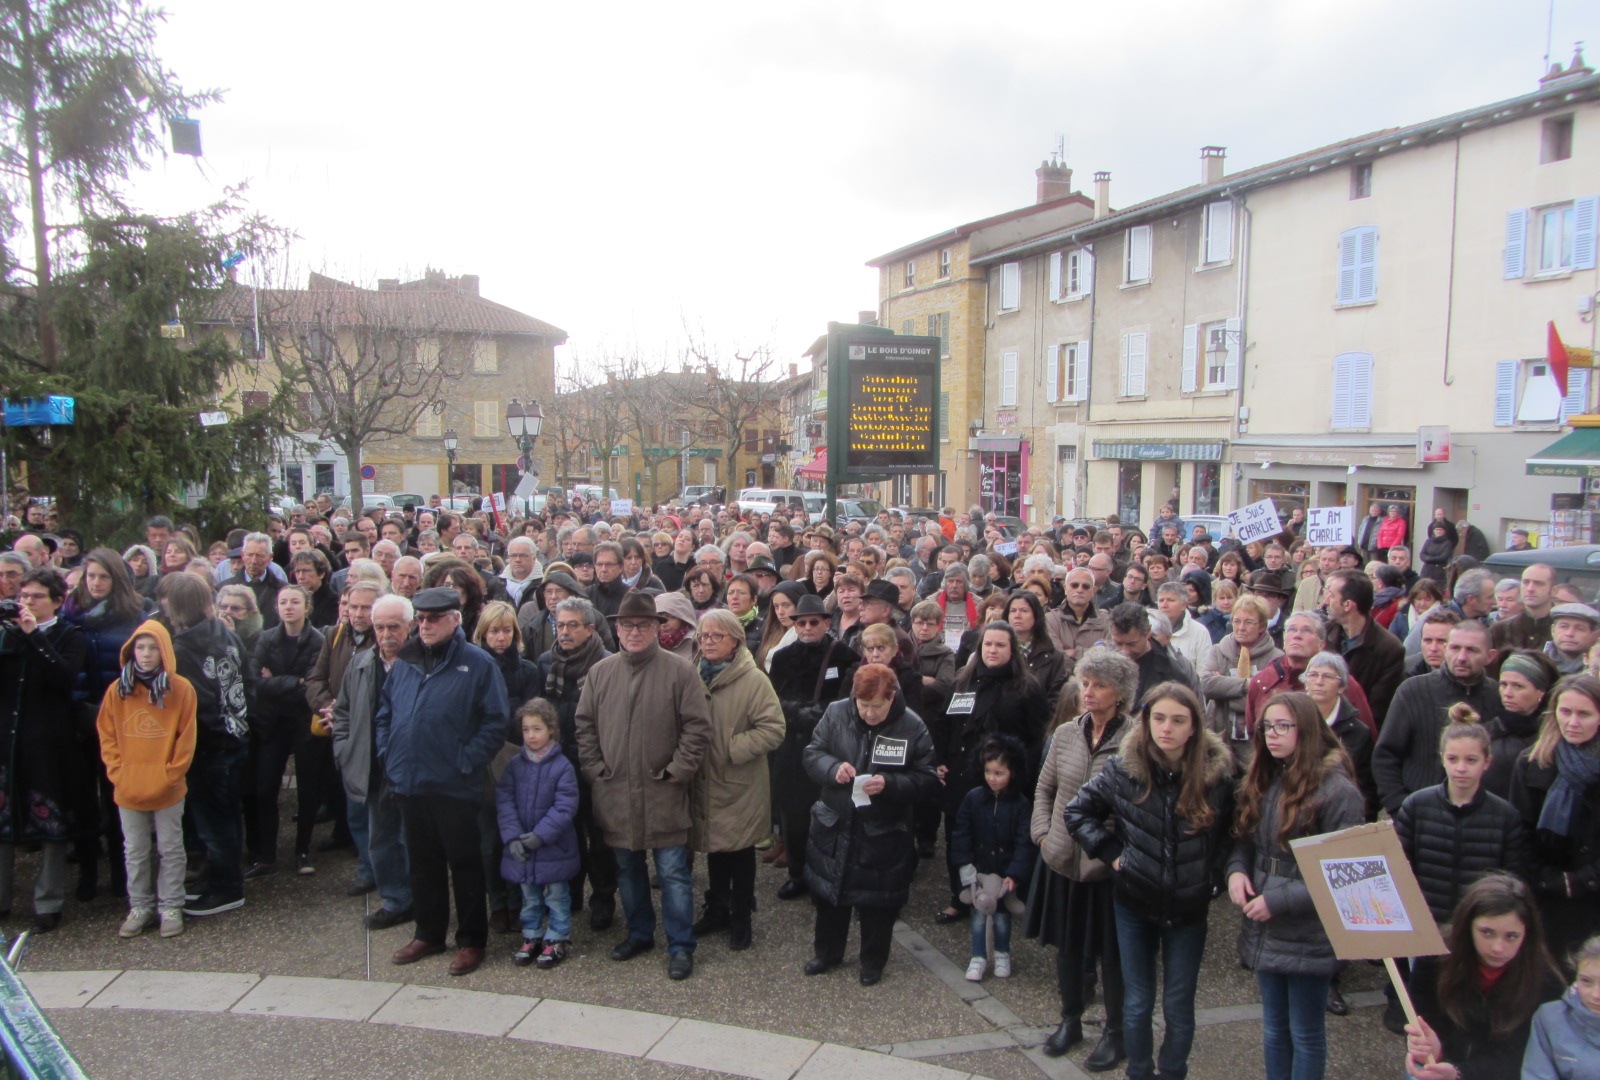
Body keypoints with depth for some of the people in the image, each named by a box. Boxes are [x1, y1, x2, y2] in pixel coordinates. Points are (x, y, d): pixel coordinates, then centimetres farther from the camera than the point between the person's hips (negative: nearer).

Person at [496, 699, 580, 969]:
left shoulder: (562, 766, -12)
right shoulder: (514, 765, -1)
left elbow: (565, 808, -15)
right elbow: (504, 802, -5)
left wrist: (539, 836, -20)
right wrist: (513, 837, -16)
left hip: (554, 848, -3)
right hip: (521, 850, 4)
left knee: (556, 896, 9)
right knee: (529, 897, 18)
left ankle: (557, 940, 22)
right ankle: (531, 937, 31)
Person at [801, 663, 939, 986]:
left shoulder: (912, 727, -13)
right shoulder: (836, 713, -7)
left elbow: (927, 779, -10)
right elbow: (811, 753, 0)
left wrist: (889, 784, -26)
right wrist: (832, 767, -21)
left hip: (884, 835, -3)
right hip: (833, 827, 3)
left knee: (878, 903, 11)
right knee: (828, 893, 18)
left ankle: (873, 961, 33)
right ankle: (827, 952, 40)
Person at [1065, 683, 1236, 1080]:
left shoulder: (1218, 772, -11)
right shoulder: (1123, 768, -10)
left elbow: (1232, 835, 3)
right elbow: (1076, 812, 0)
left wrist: (1212, 874, -7)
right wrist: (1112, 854, -6)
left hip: (1189, 909, 0)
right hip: (1134, 903, 0)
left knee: (1179, 1007, 10)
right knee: (1137, 1003, 11)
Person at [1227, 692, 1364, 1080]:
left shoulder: (1337, 791, -16)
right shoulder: (1263, 780, 6)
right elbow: (1243, 837, 14)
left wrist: (1279, 901, -20)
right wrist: (1236, 869, -7)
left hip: (1309, 937, -6)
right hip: (1265, 931, 6)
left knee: (1305, 1034, 9)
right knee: (1274, 1029, 18)